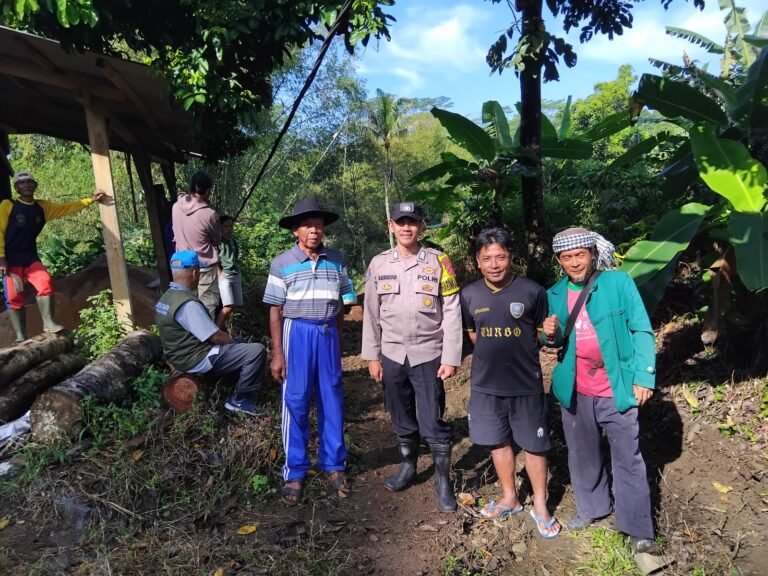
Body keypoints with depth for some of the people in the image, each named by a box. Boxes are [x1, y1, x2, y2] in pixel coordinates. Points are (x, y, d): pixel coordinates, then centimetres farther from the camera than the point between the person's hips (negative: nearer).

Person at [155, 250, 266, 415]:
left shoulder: (167, 297, 6)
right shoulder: (188, 304, -26)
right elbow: (216, 337, -23)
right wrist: (232, 341, -2)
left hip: (182, 354, 11)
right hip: (197, 359, -11)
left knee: (240, 344, 25)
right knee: (257, 351, -16)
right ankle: (239, 400, -2)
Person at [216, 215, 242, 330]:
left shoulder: (233, 240, 16)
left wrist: (239, 275, 15)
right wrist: (220, 275, -14)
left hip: (236, 275, 7)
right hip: (224, 275, -7)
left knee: (234, 305, 4)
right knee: (228, 306, -14)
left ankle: (222, 325, 19)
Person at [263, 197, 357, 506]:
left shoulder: (336, 260, 4)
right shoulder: (282, 264, -4)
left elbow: (341, 306, 10)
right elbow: (275, 310, -2)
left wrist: (338, 343, 11)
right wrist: (277, 353, -5)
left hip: (328, 334, 3)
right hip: (297, 334, -2)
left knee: (332, 401, 10)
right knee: (295, 403, 4)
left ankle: (333, 465, 25)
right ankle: (295, 472, 18)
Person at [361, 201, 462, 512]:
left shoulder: (438, 261, -5)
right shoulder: (378, 264, 2)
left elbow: (452, 312, -5)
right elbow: (371, 313, 6)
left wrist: (451, 358, -9)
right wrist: (372, 356, 5)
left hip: (428, 355, -3)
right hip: (392, 355, 3)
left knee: (433, 422, 1)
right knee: (401, 419, 16)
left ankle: (443, 479, 20)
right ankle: (408, 466, 37)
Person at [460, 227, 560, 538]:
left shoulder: (532, 291, -12)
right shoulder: (469, 295, -3)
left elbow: (543, 333, 3)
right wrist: (494, 353, 7)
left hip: (526, 384, -3)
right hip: (486, 384, 3)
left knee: (534, 445, 10)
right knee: (498, 442, 17)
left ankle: (540, 505, 30)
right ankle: (510, 498, 37)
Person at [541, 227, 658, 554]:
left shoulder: (618, 283, -9)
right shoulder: (555, 295, 2)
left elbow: (641, 330, -8)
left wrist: (644, 375, -13)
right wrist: (550, 335, -12)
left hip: (616, 389, -4)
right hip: (575, 392, 4)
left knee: (628, 459, 4)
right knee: (582, 454, 18)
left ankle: (639, 530, 17)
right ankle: (591, 507, 39)